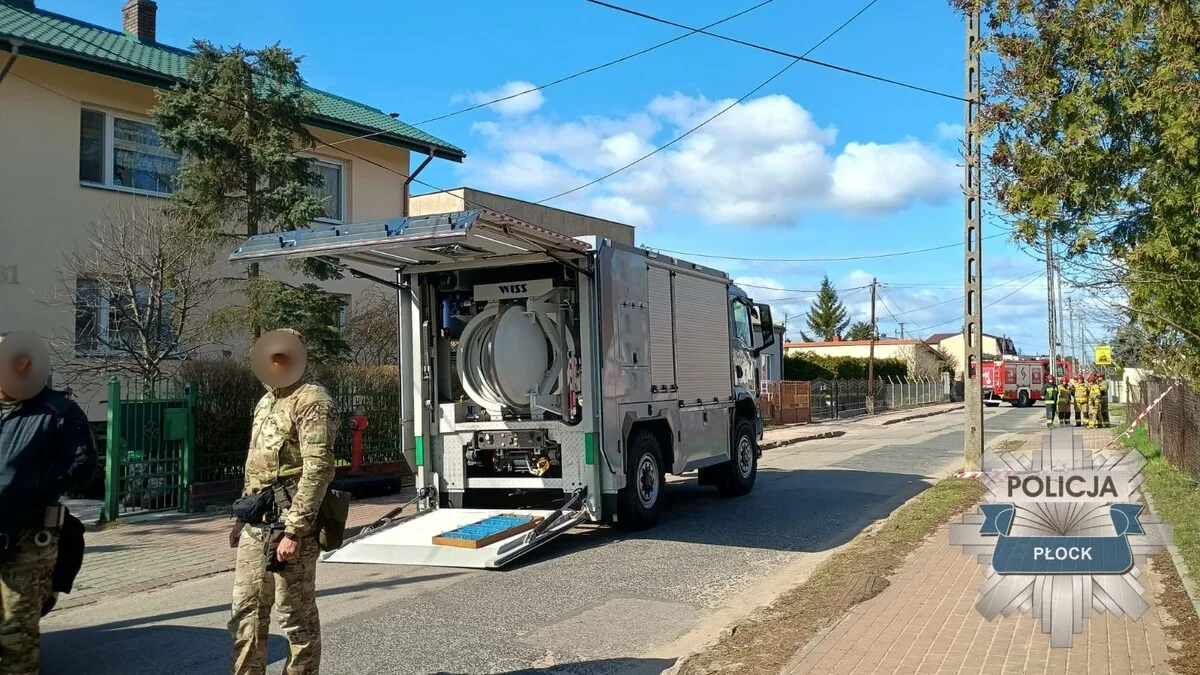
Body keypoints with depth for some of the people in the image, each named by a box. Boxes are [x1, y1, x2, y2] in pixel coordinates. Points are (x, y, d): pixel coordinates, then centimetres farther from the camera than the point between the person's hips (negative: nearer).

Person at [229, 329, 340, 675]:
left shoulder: (312, 401, -11)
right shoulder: (265, 402, 18)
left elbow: (317, 470, -20)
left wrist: (293, 530, -23)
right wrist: (242, 517, 21)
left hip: (287, 524, -9)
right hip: (256, 525, 9)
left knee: (297, 618, 1)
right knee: (246, 613, 14)